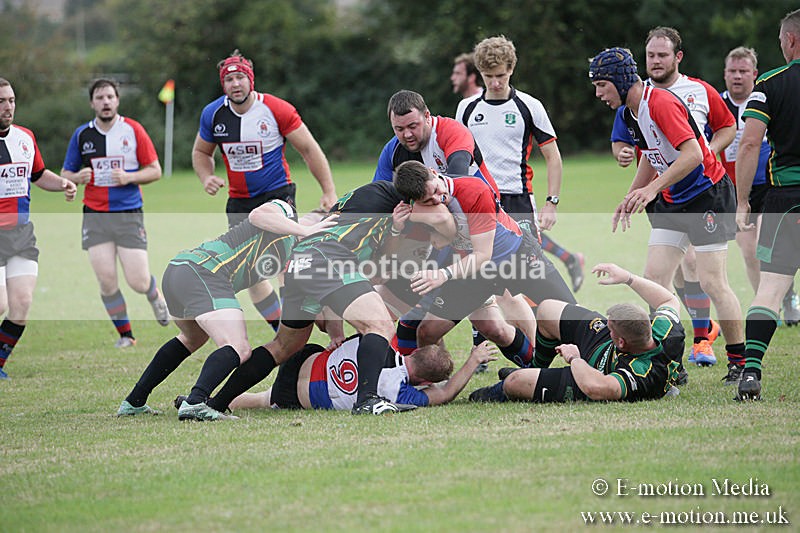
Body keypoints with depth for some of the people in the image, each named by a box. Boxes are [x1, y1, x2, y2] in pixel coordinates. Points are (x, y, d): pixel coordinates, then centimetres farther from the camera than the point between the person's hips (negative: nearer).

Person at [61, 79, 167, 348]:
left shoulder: (133, 130, 0)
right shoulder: (82, 134, 6)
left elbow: (155, 170, 3)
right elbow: (65, 174, 13)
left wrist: (129, 177, -14)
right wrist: (77, 178, -10)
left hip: (129, 215, -2)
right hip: (95, 216, 2)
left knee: (138, 282, -7)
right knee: (106, 280, -9)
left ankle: (156, 296, 30)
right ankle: (125, 334, 10)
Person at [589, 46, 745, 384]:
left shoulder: (661, 103, -22)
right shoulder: (631, 112, 7)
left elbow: (693, 154, -30)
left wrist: (652, 188, -31)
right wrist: (631, 197, 21)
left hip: (709, 194, -9)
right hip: (672, 202, 9)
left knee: (712, 282, -10)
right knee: (653, 279, -1)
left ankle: (741, 363, 0)